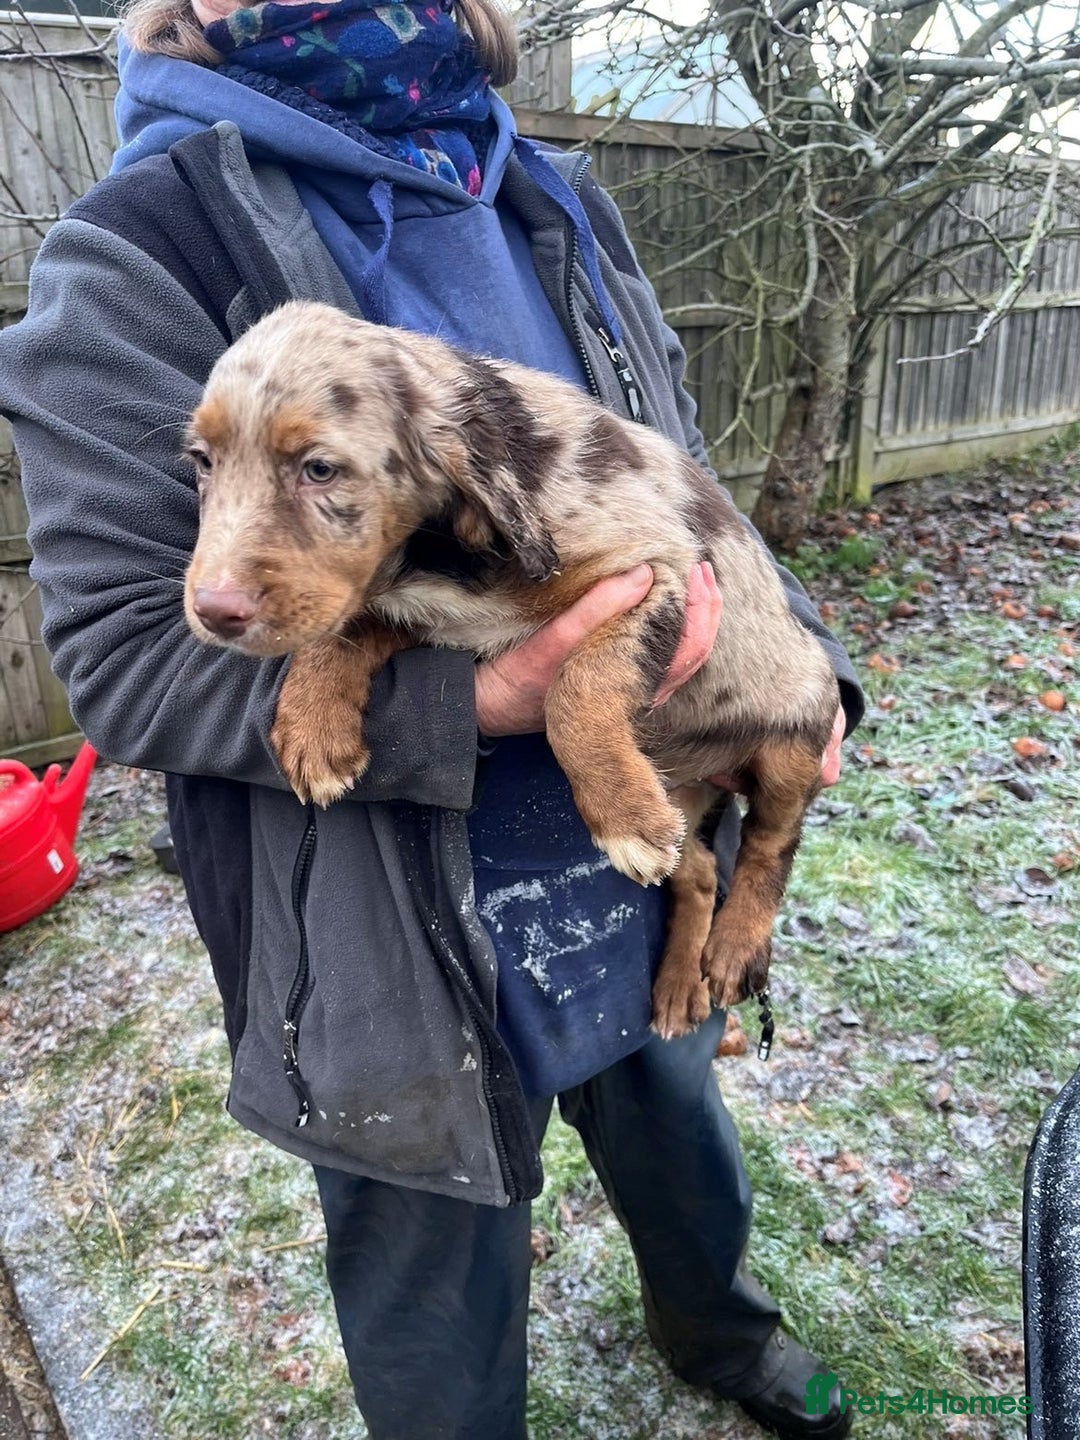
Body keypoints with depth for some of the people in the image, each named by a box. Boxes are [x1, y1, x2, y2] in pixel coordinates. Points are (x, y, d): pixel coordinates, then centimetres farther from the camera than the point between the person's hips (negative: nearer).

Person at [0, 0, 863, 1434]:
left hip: (651, 878, 6)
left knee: (682, 1148, 33)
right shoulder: (140, 252, -13)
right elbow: (122, 650, -19)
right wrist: (478, 707, -29)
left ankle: (713, 1325, 68)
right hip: (405, 954, -5)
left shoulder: (557, 211, 6)